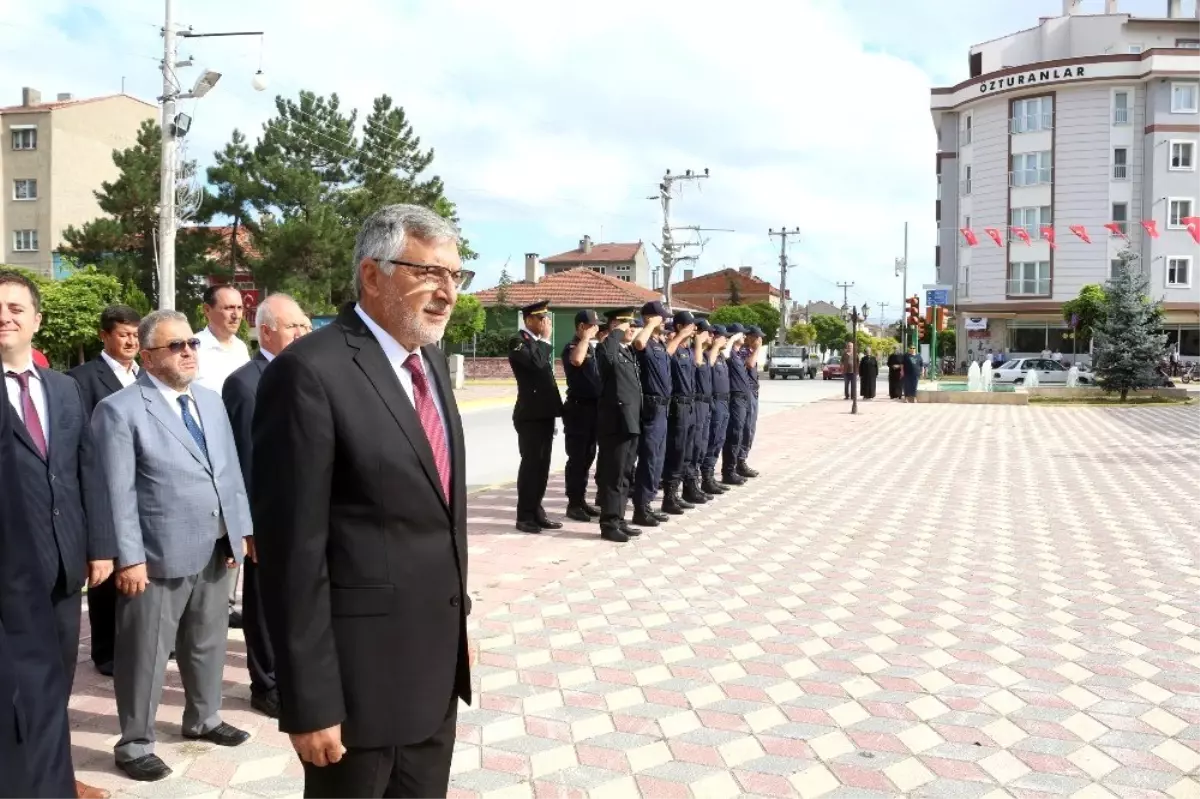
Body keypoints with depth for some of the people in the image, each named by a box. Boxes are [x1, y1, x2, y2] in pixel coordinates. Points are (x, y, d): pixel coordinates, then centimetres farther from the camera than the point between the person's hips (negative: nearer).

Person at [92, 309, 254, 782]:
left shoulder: (211, 402, 11)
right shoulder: (120, 410, -11)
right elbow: (118, 493, -14)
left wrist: (241, 528, 8)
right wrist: (128, 557, -17)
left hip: (215, 549, 7)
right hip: (159, 556, -7)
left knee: (208, 643, 20)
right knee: (146, 654, 5)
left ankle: (203, 719, 38)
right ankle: (135, 744, 20)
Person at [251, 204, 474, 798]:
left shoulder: (432, 362, 9)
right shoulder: (311, 373, -18)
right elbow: (293, 549, -19)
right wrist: (310, 701, -18)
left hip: (438, 661, 8)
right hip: (362, 671, -7)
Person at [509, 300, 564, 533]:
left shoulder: (540, 343, 17)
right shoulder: (518, 341, -9)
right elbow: (536, 362, -27)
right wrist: (546, 339, -13)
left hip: (545, 413, 8)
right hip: (530, 415, -8)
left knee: (542, 465, 10)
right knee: (530, 463, -5)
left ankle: (536, 511, 17)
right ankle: (525, 516, 1)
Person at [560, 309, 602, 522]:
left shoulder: (593, 347, 15)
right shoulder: (572, 347, -10)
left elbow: (599, 372, 25)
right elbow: (577, 360, -35)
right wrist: (586, 337, -22)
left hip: (593, 407, 8)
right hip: (578, 408, -8)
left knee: (588, 456, 13)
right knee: (577, 457, -4)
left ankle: (581, 500, 22)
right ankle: (573, 504, 2)